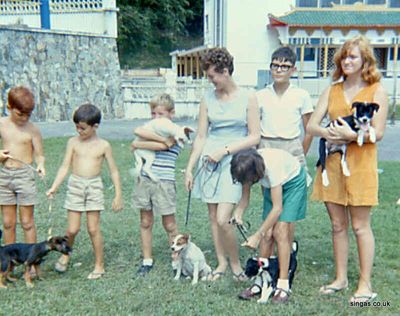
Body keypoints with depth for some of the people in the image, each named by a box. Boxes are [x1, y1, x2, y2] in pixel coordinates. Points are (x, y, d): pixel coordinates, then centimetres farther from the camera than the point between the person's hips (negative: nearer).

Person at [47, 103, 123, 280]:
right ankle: (65, 254, 30)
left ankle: (99, 265, 15)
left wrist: (118, 195, 0)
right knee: (73, 229, 0)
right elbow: (65, 167, 2)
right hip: (75, 185, 1)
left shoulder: (103, 145, -2)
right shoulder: (73, 142, 1)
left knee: (93, 229, 1)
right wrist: (54, 187, -8)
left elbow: (113, 171, 2)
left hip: (94, 186, -1)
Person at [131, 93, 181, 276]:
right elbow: (138, 131, -12)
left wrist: (137, 144, -10)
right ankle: (147, 261, 23)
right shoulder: (150, 127, 11)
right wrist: (162, 138, -20)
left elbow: (161, 147, -22)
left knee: (169, 225, 4)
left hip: (164, 182, -5)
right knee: (146, 222, 12)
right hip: (144, 180, 5)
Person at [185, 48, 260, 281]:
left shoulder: (248, 98, -2)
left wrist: (225, 150, -13)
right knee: (213, 216, 8)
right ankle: (222, 262, 24)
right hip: (209, 161, 4)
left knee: (223, 219, -13)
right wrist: (189, 168, 7)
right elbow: (201, 136, 10)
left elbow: (255, 137, -4)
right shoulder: (208, 99, 8)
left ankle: (235, 262, 10)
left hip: (234, 162, -4)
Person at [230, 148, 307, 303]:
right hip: (274, 184, 6)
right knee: (267, 234, -4)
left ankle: (283, 285, -12)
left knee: (280, 231, -17)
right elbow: (245, 198, -12)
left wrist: (257, 235, -36)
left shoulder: (272, 165, -40)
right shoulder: (247, 168, -23)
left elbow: (277, 208, -36)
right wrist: (238, 212, -33)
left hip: (293, 181, -5)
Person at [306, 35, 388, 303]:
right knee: (338, 225, 10)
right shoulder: (332, 90, 13)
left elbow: (378, 132, -8)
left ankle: (366, 284, 8)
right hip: (331, 161, 5)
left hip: (360, 163, -4)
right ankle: (341, 278, 22)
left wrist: (351, 135, -20)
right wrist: (327, 133, -14)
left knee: (360, 226, -1)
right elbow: (311, 125, 6)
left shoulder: (377, 91, 0)